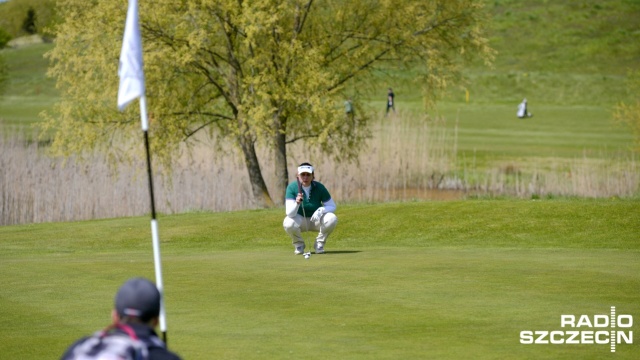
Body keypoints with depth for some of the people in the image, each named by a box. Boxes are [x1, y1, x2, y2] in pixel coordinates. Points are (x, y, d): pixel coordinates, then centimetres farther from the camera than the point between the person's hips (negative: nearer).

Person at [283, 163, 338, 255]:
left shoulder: (319, 187, -17)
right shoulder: (292, 187, -20)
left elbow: (332, 206, -9)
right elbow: (290, 213, -27)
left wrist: (321, 210, -31)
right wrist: (297, 203, -49)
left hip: (316, 220, 1)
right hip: (300, 221, -1)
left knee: (332, 219, -29)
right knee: (288, 223, -35)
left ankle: (319, 243, -3)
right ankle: (299, 244, -1)